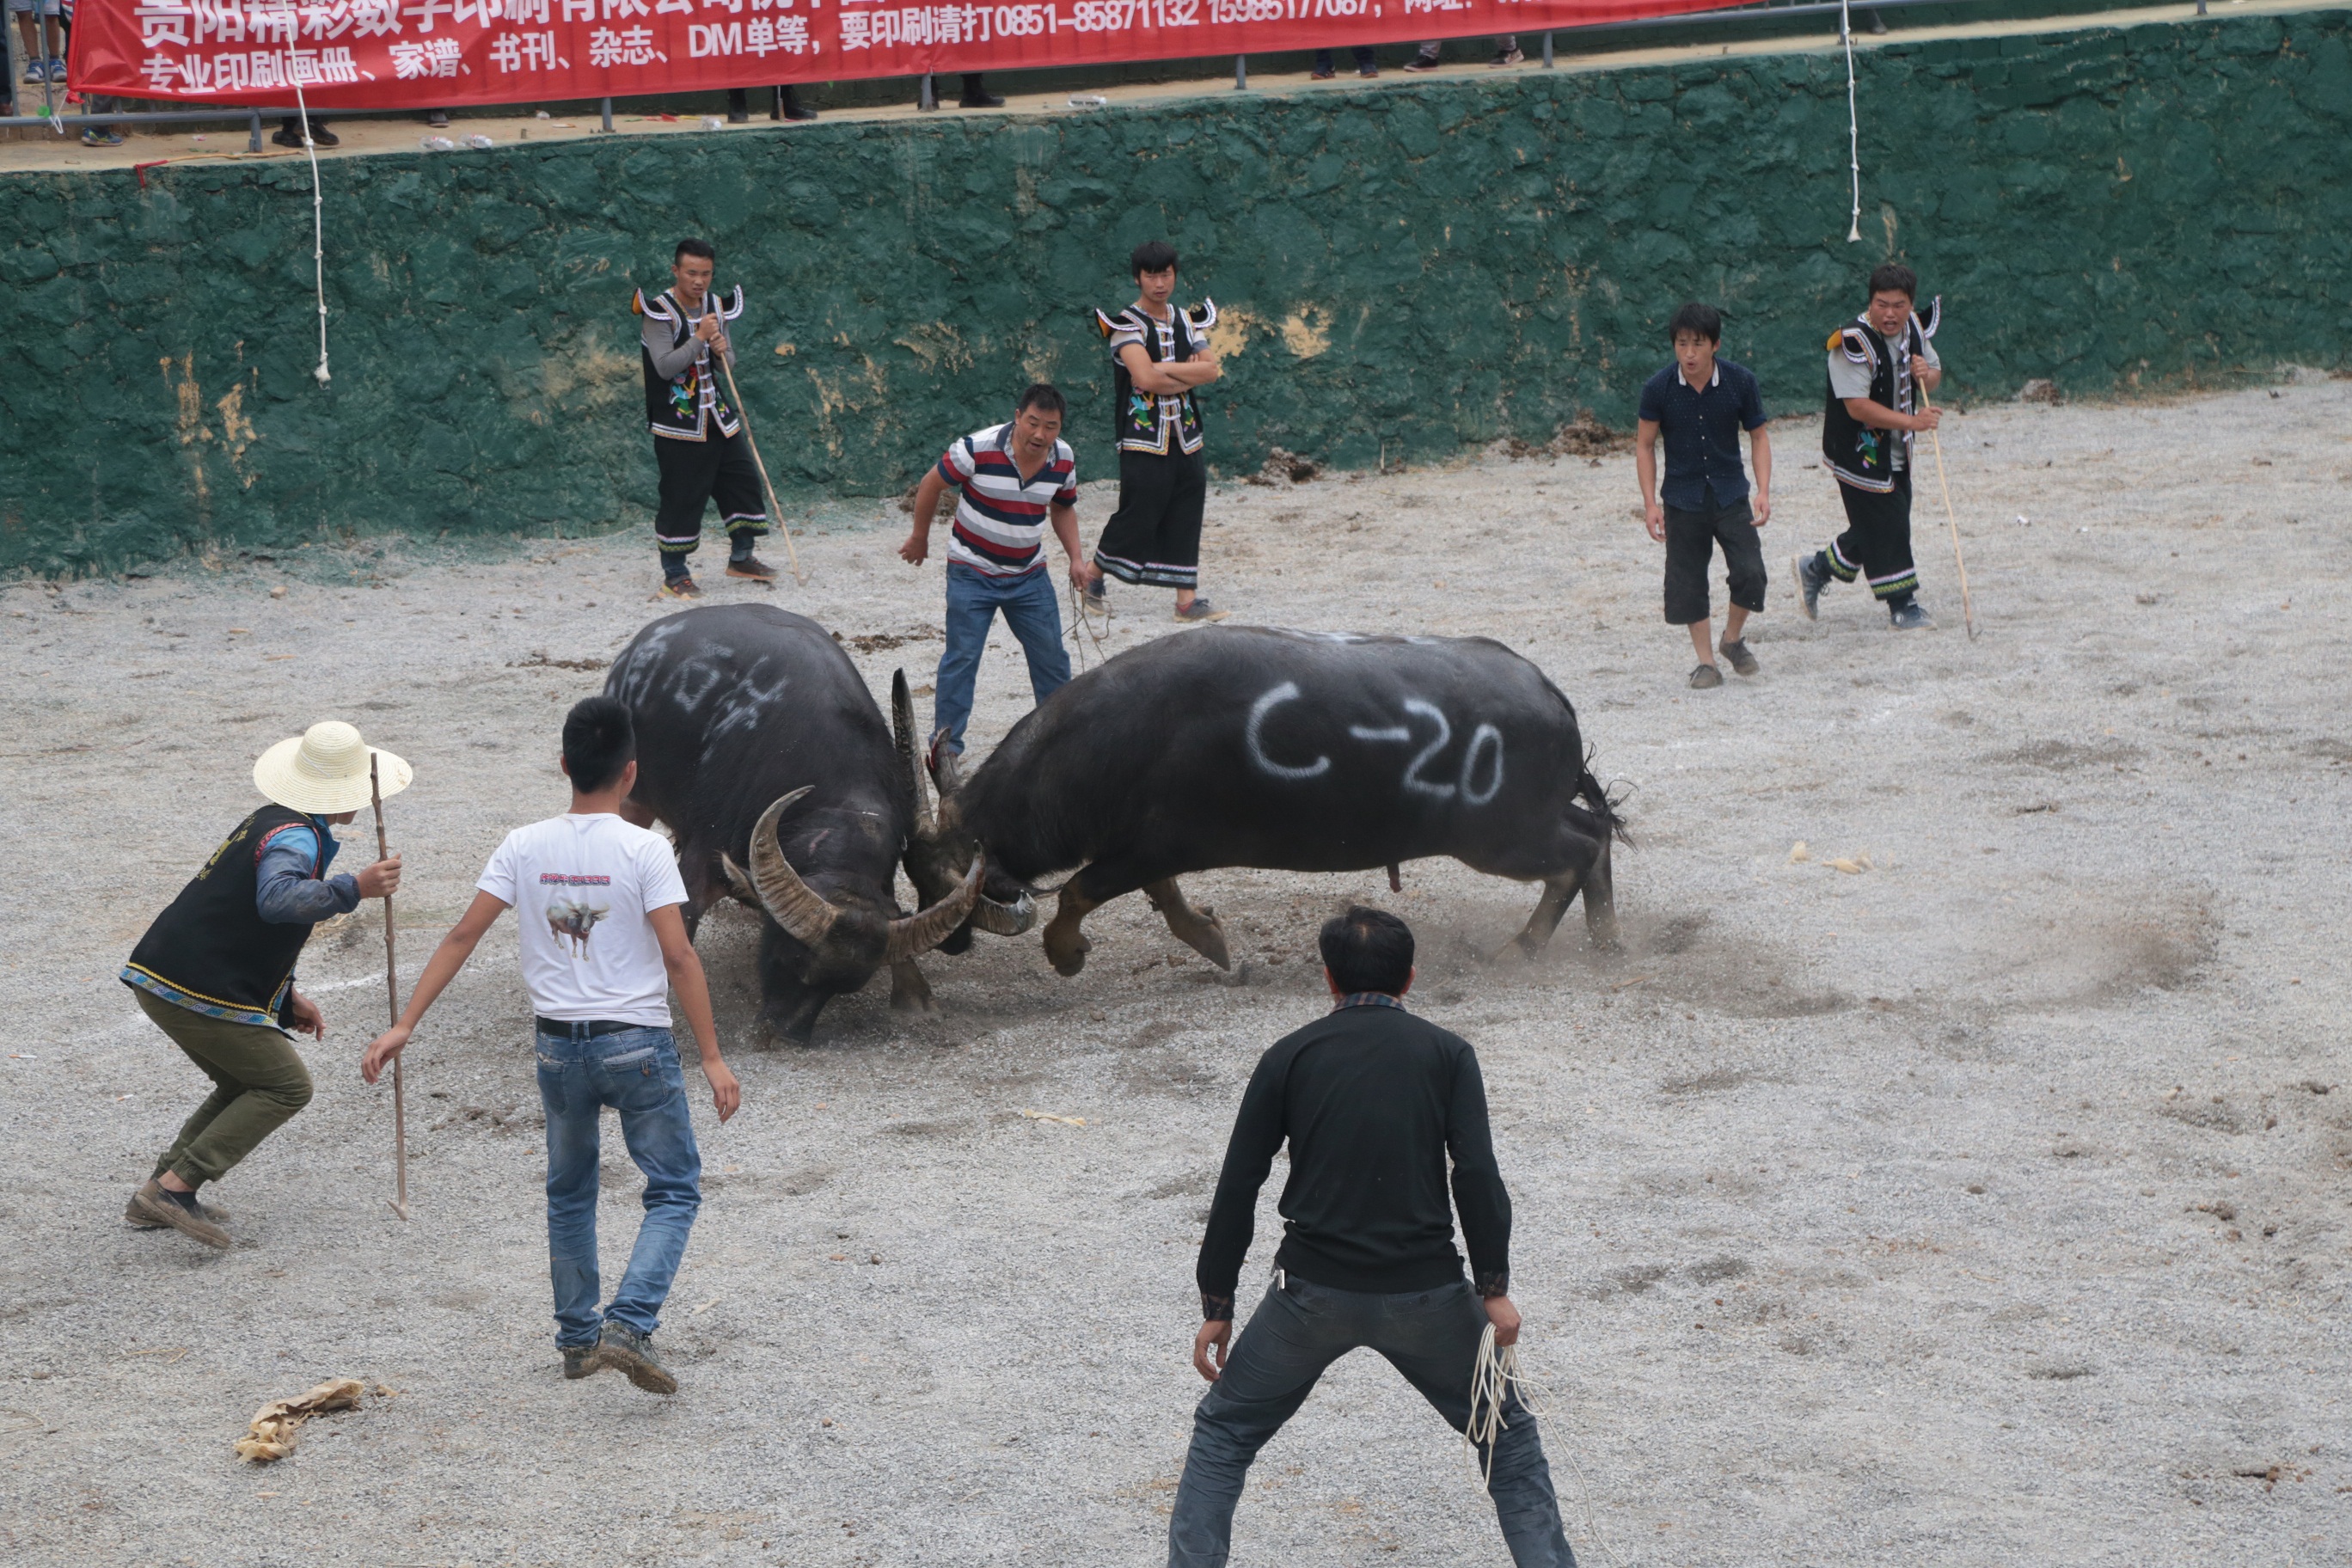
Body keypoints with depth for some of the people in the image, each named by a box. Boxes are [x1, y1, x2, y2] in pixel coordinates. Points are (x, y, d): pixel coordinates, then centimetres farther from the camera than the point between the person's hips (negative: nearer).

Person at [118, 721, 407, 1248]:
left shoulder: (271, 822, 19)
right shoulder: (294, 838, -15)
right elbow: (277, 900, -37)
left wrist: (286, 998, 26)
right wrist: (352, 889, -41)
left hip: (157, 976, 10)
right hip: (200, 992, -10)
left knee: (247, 1083, 21)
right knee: (286, 1086, -1)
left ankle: (157, 1195, 15)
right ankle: (174, 1188, -9)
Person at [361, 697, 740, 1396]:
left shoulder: (525, 847, -1)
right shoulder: (644, 850, -11)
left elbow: (462, 936, -3)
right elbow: (678, 956, -15)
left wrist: (404, 1025, 1)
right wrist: (712, 1057, -10)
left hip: (560, 1044, 4)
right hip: (638, 1043, -4)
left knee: (569, 1193, 21)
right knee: (675, 1192, 6)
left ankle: (577, 1338, 25)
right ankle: (628, 1325, -12)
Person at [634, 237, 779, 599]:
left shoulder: (716, 307, 8)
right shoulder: (660, 312, -13)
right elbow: (665, 367, -22)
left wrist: (724, 350, -8)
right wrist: (700, 338, -25)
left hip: (718, 416, 7)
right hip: (678, 425, -7)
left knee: (745, 482, 9)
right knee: (682, 497, -5)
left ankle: (741, 558, 24)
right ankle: (674, 575, 4)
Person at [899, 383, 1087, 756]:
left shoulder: (1063, 460, -6)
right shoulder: (978, 450, -23)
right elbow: (931, 485, -8)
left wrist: (1076, 558, 3)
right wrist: (920, 538, 3)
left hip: (1029, 575, 4)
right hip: (972, 572, -4)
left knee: (1050, 655, 7)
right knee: (962, 657, -6)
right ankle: (945, 744, 0)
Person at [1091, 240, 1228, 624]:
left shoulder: (1187, 322, 13)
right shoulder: (1126, 324, -7)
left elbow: (1211, 369, -1)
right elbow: (1145, 378, -21)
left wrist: (1166, 369, -13)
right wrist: (1190, 373, -9)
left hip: (1186, 439, 6)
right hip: (1143, 441, -6)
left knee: (1185, 520, 3)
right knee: (1136, 516, -4)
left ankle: (1186, 599, 4)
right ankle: (1094, 575, 18)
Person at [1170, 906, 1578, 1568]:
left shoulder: (1289, 1057, 6)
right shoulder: (1446, 1054, 4)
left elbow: (1239, 1186, 4)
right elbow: (1476, 1173, -8)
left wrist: (1217, 1306, 9)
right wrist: (1494, 1288, -5)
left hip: (1314, 1291, 0)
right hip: (1425, 1292, 0)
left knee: (1223, 1435, 18)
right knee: (1508, 1436, 20)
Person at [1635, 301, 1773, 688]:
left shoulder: (1740, 382, -9)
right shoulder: (1659, 389, -11)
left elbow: (1758, 437, 1)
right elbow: (1645, 445, 0)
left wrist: (1763, 491, -8)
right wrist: (1650, 503, -6)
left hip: (1730, 493, 0)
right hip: (1683, 499, 0)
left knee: (1749, 572, -10)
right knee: (1688, 582, 2)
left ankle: (1733, 638, 15)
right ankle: (1706, 660, 16)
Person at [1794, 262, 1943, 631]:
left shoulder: (1914, 329, 2)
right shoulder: (1854, 342, -24)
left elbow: (1935, 375, 15)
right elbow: (1857, 407, -27)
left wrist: (1926, 375, -10)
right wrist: (1911, 421, -31)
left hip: (1895, 452, 8)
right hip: (1857, 450, -8)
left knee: (1884, 525, 15)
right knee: (1884, 524, -6)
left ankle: (1815, 570, 32)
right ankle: (1902, 606, 7)